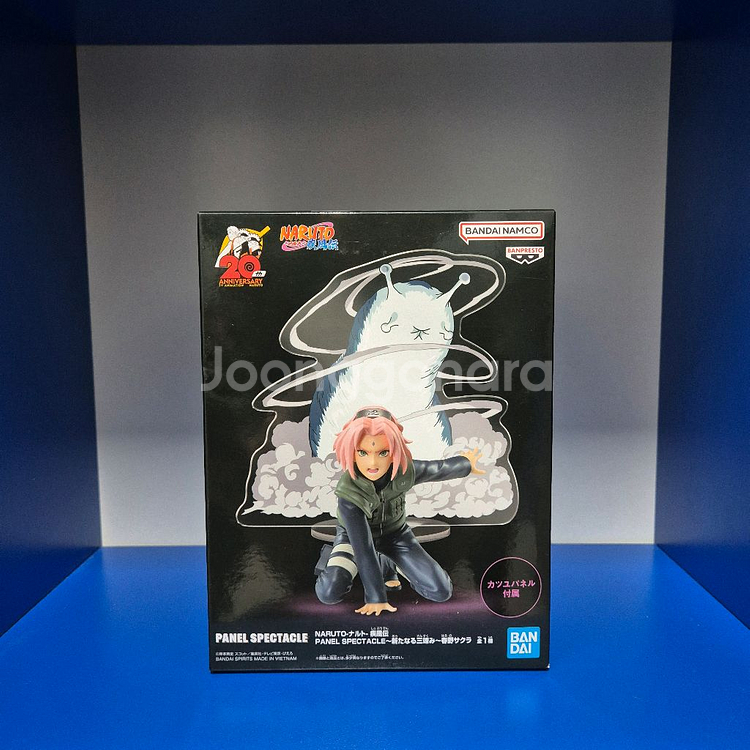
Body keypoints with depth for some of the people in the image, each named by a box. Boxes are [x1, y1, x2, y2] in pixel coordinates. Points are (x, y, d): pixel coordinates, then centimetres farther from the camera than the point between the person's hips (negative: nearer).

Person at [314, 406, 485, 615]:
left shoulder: (405, 471, -28)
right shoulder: (348, 493, -37)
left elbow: (439, 469, -5)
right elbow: (364, 548, -33)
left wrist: (466, 464, 14)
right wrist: (376, 596, -28)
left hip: (395, 533, 3)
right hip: (355, 536, -3)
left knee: (441, 592, -8)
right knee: (328, 594, -27)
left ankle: (387, 565, 14)